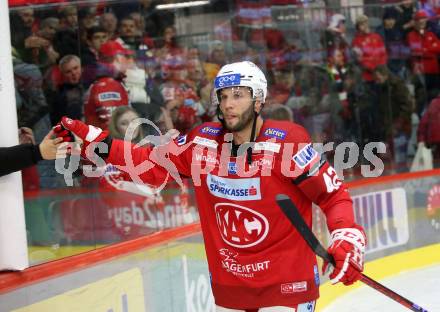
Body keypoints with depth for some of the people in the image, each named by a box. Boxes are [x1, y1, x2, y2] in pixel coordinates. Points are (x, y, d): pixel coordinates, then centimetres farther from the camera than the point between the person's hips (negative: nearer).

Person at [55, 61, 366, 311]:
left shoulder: (287, 141, -14)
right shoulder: (202, 142, 0)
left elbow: (333, 194, -9)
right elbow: (150, 163, 7)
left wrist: (348, 236, -25)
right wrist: (89, 138, 2)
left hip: (286, 283, -5)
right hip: (228, 285, 5)